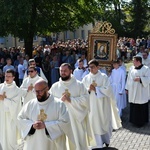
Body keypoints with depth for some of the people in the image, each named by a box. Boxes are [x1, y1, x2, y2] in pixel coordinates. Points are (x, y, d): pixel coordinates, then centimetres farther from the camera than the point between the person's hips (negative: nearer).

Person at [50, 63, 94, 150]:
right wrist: (60, 100, -14)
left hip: (76, 119, -1)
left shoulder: (79, 85, 1)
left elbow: (85, 100, -8)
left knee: (77, 143, 3)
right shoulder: (55, 86, 7)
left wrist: (70, 99, -15)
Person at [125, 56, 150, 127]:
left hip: (141, 93, -5)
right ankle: (134, 120, 21)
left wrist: (140, 79, -24)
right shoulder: (132, 68, 8)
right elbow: (129, 78, 13)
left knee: (141, 107, 0)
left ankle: (141, 121, 10)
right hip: (133, 91, 5)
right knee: (133, 107, 9)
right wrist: (127, 88, 12)